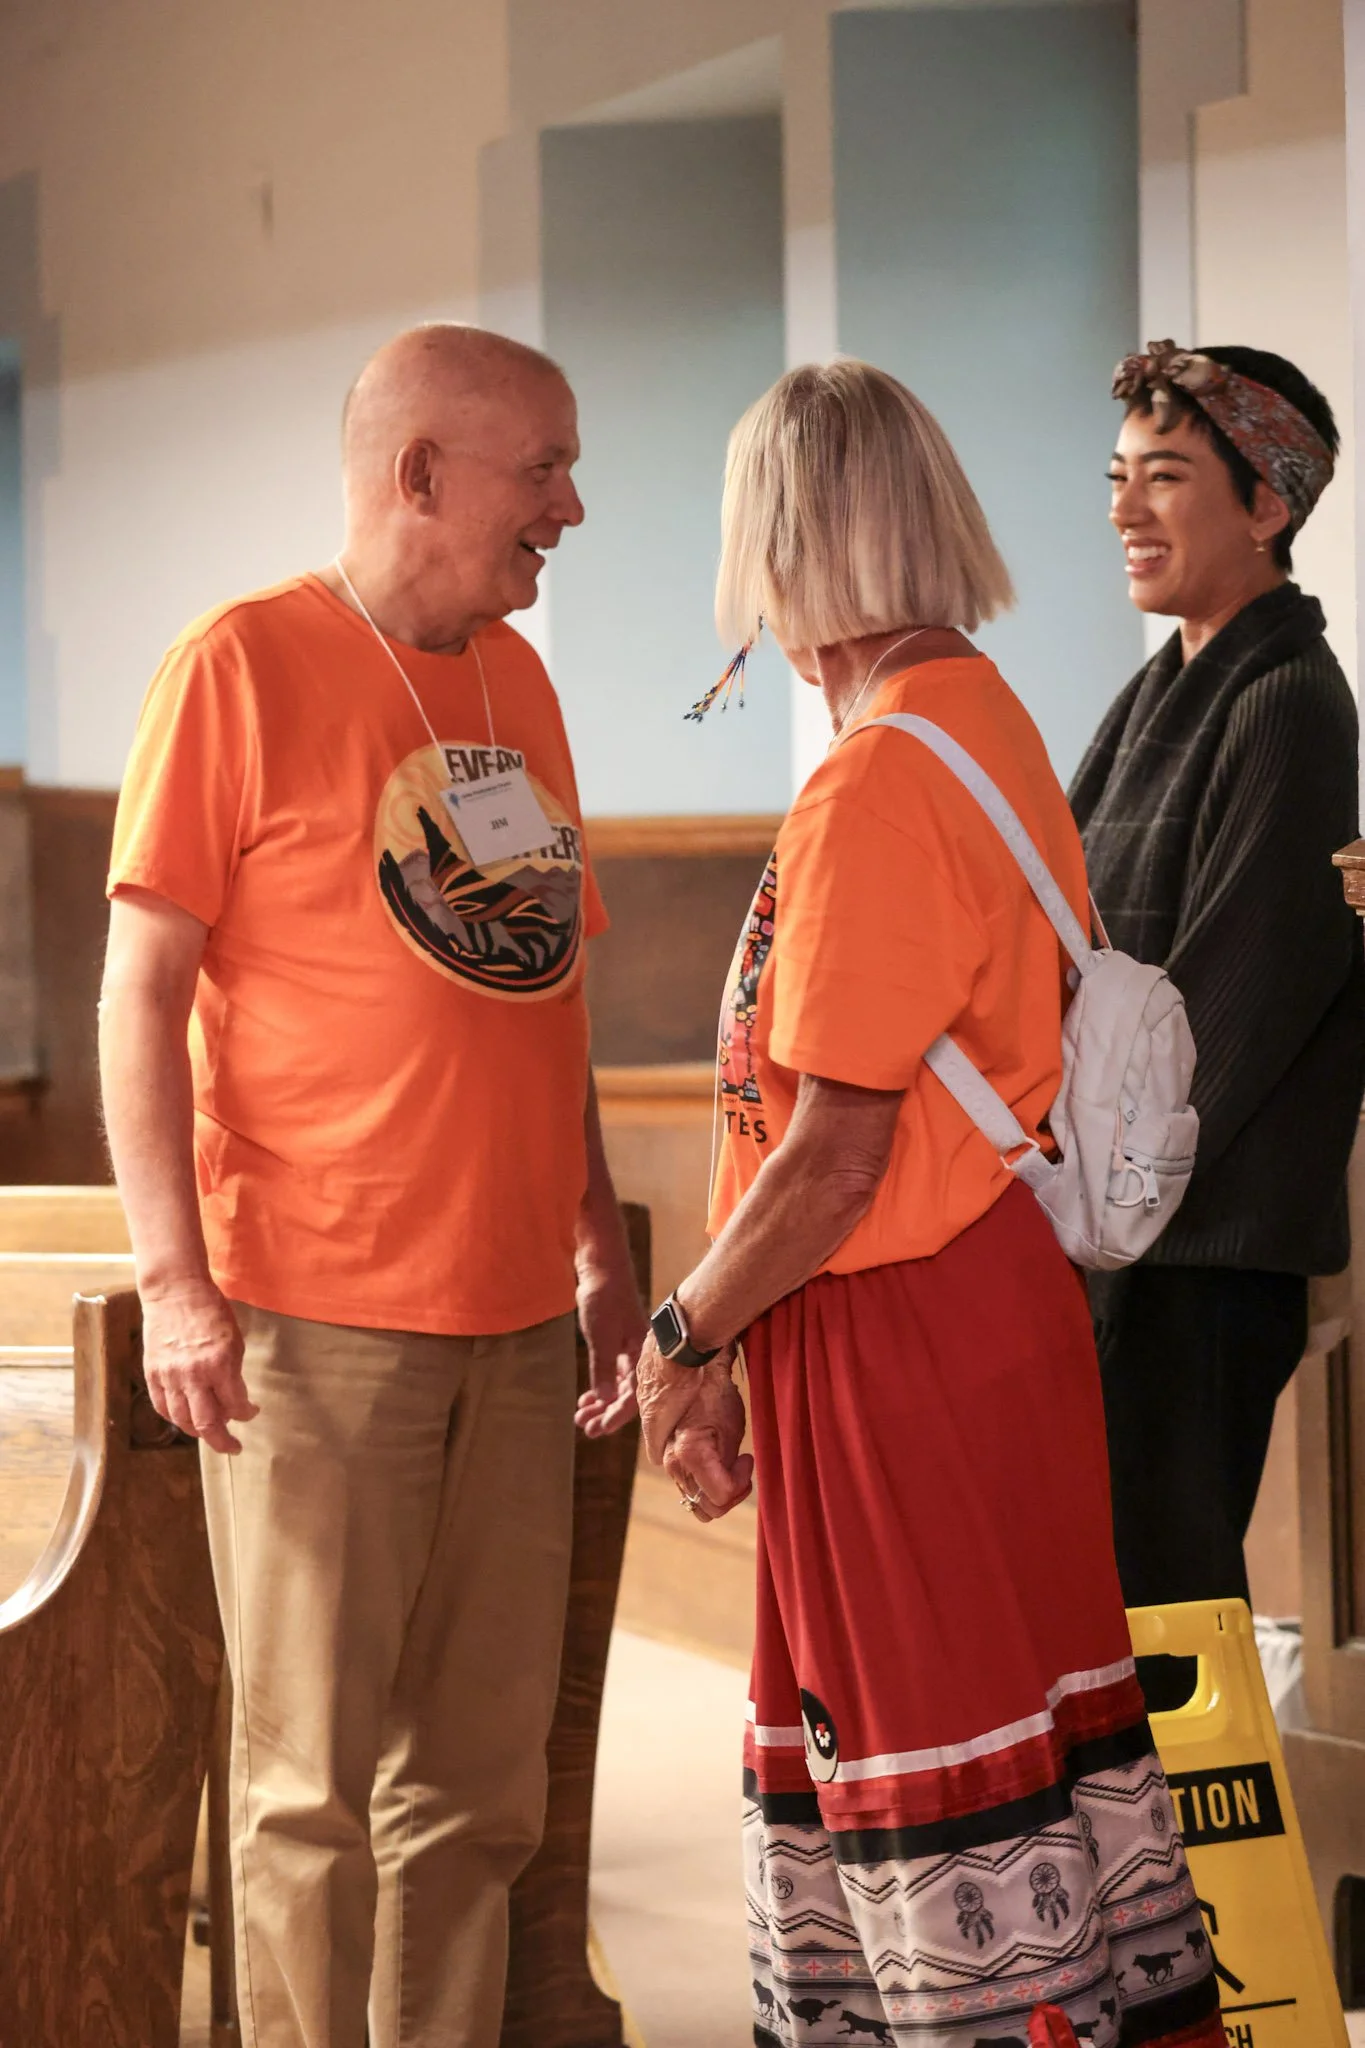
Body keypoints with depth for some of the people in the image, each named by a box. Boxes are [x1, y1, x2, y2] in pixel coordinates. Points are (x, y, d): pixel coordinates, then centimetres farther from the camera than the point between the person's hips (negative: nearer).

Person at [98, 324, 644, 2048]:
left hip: (516, 1323, 6)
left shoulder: (516, 679, 14)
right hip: (315, 1323, -6)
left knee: (480, 1782, 11)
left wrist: (599, 1241, 18)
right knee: (315, 1784, 1)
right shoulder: (242, 664, -6)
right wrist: (177, 1278, -15)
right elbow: (142, 986, -9)